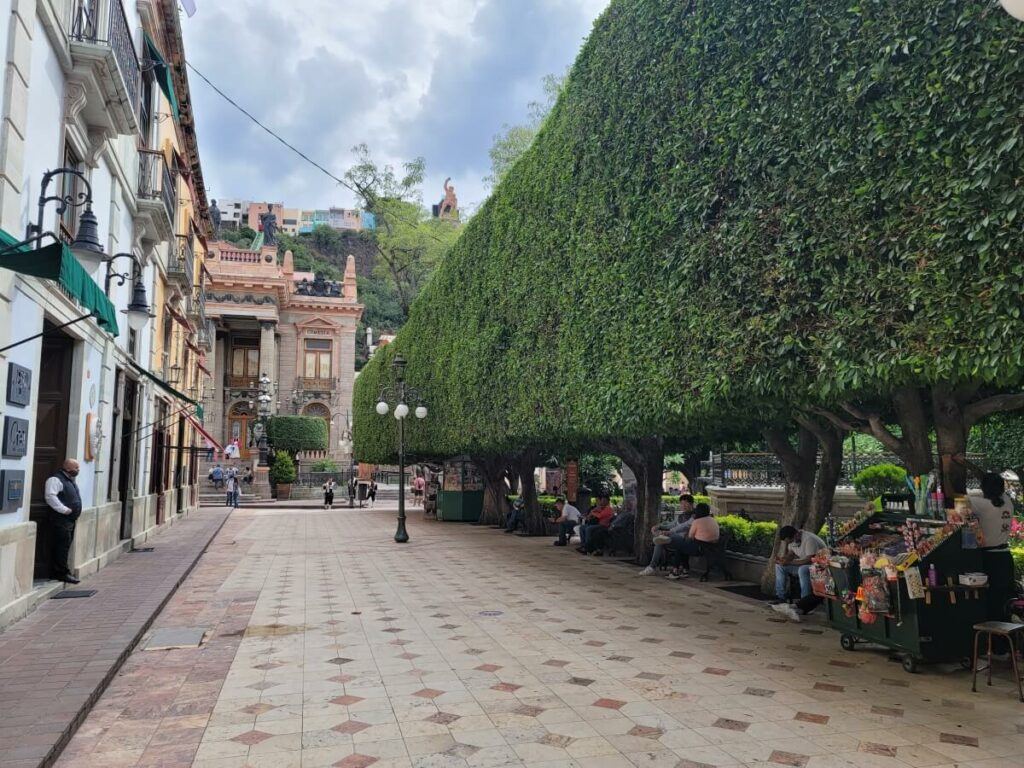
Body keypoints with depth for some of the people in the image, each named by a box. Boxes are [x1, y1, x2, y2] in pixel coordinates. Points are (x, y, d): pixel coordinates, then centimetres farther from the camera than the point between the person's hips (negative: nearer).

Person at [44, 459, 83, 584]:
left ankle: (56, 573, 19)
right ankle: (63, 573, -6)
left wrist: (76, 512, 17)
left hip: (71, 520, 10)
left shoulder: (71, 480, 19)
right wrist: (64, 510, -23)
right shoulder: (55, 479, -12)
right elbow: (50, 496, -24)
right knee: (62, 546, -9)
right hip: (60, 520, -10)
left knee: (65, 547, 12)